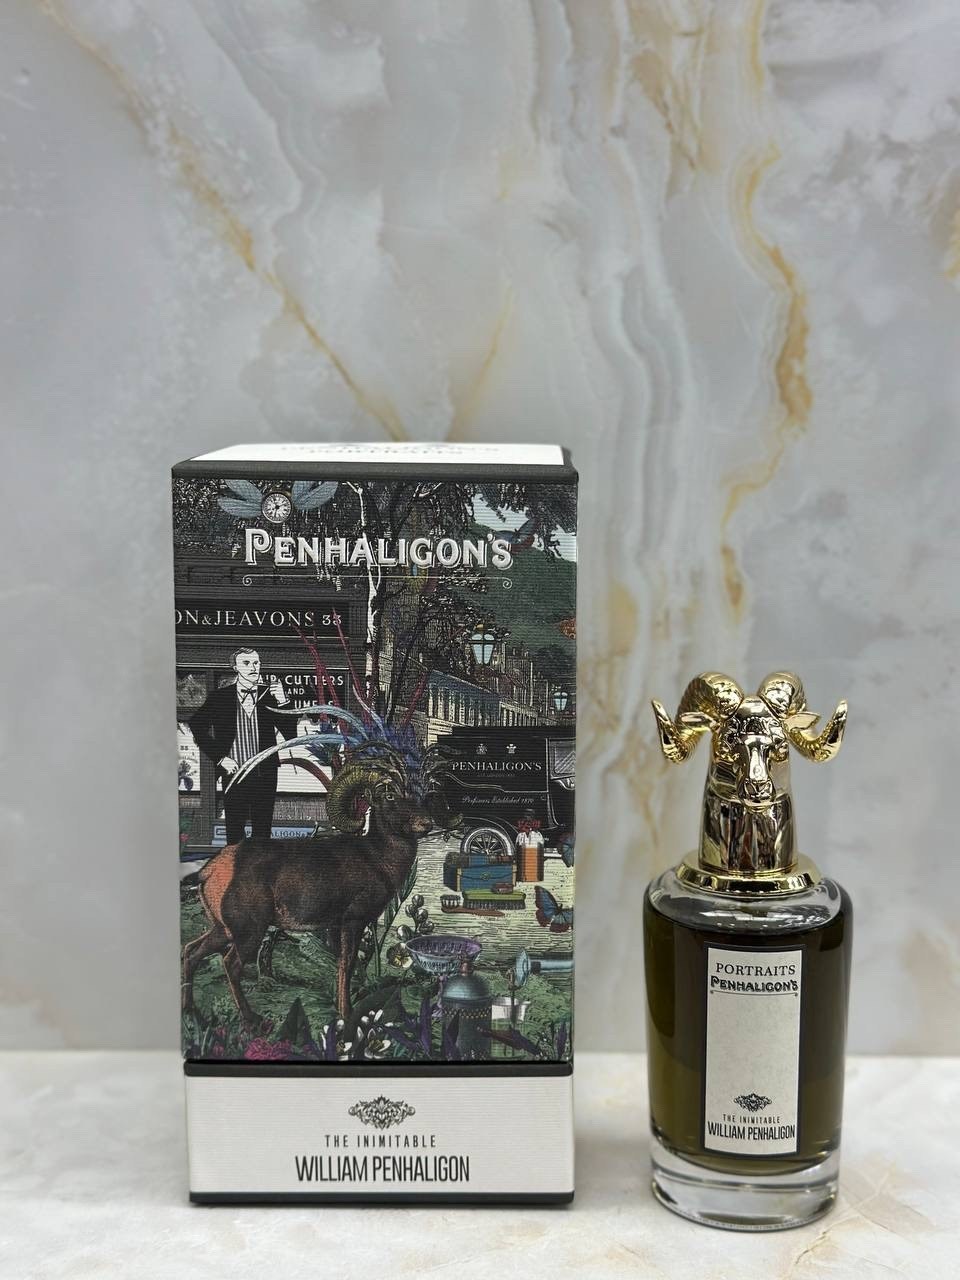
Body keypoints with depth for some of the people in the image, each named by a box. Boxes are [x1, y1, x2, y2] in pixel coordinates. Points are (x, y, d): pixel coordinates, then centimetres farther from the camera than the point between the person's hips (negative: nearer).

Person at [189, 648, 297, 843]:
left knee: (262, 833, 5)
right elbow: (198, 728, 7)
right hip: (234, 773, -1)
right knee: (235, 834, 2)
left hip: (265, 775, 1)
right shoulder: (220, 697, 2)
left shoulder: (269, 695, 4)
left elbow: (291, 734, -1)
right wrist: (220, 758, -1)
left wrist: (282, 701, -15)